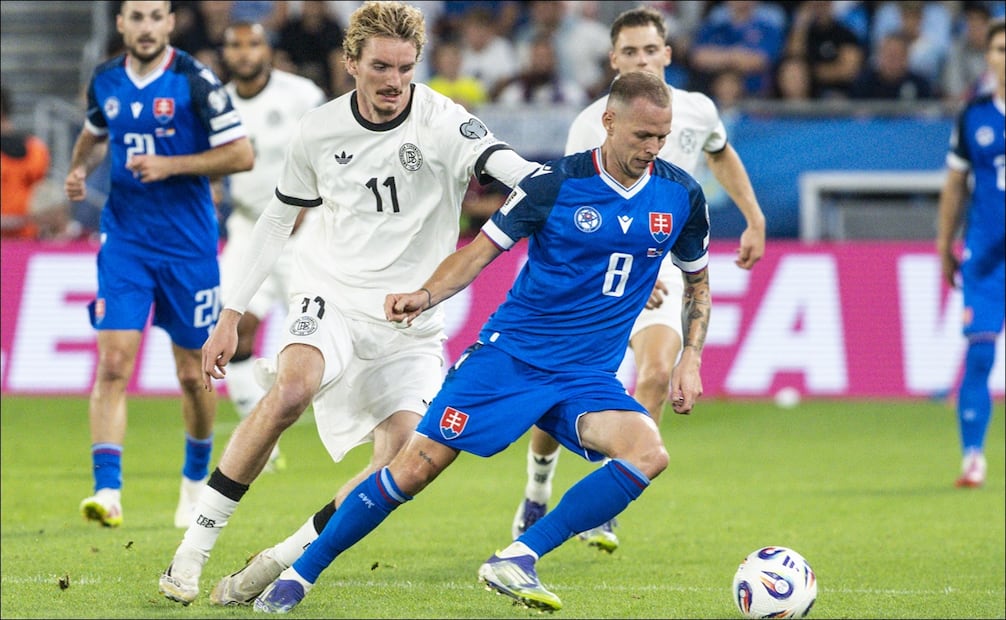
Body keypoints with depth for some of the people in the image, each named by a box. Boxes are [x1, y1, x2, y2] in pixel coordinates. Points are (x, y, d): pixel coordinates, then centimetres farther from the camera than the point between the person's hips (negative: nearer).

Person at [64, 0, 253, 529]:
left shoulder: (195, 83, -10)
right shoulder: (105, 82, 4)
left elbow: (241, 154, -10)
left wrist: (171, 165, -19)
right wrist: (80, 169, 4)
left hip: (188, 245, -2)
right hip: (124, 240, 2)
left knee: (194, 374, 8)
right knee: (112, 365, -13)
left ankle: (196, 479, 33)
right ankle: (108, 491, -17)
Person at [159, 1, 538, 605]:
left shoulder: (441, 122, -10)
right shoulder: (319, 131, 0)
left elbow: (502, 162, -29)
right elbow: (278, 221, 13)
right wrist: (233, 313, 11)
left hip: (411, 323, 0)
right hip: (332, 295, 0)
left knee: (405, 457, -18)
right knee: (292, 389, -30)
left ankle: (281, 563, -1)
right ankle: (194, 549, -21)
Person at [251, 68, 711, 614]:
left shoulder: (680, 195, 0)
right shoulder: (555, 183, -9)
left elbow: (698, 280, 17)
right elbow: (479, 251, -4)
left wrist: (691, 359, 5)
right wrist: (425, 296, -21)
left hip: (588, 377, 3)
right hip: (509, 356, -3)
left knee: (648, 453, -26)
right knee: (416, 466, -9)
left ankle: (516, 561, -24)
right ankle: (298, 575, 8)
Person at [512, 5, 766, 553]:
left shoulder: (696, 111, -2)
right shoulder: (591, 126, -14)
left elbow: (722, 155, 24)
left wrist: (754, 220, 22)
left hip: (663, 269, 1)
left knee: (656, 373, -25)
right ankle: (537, 493, 33)